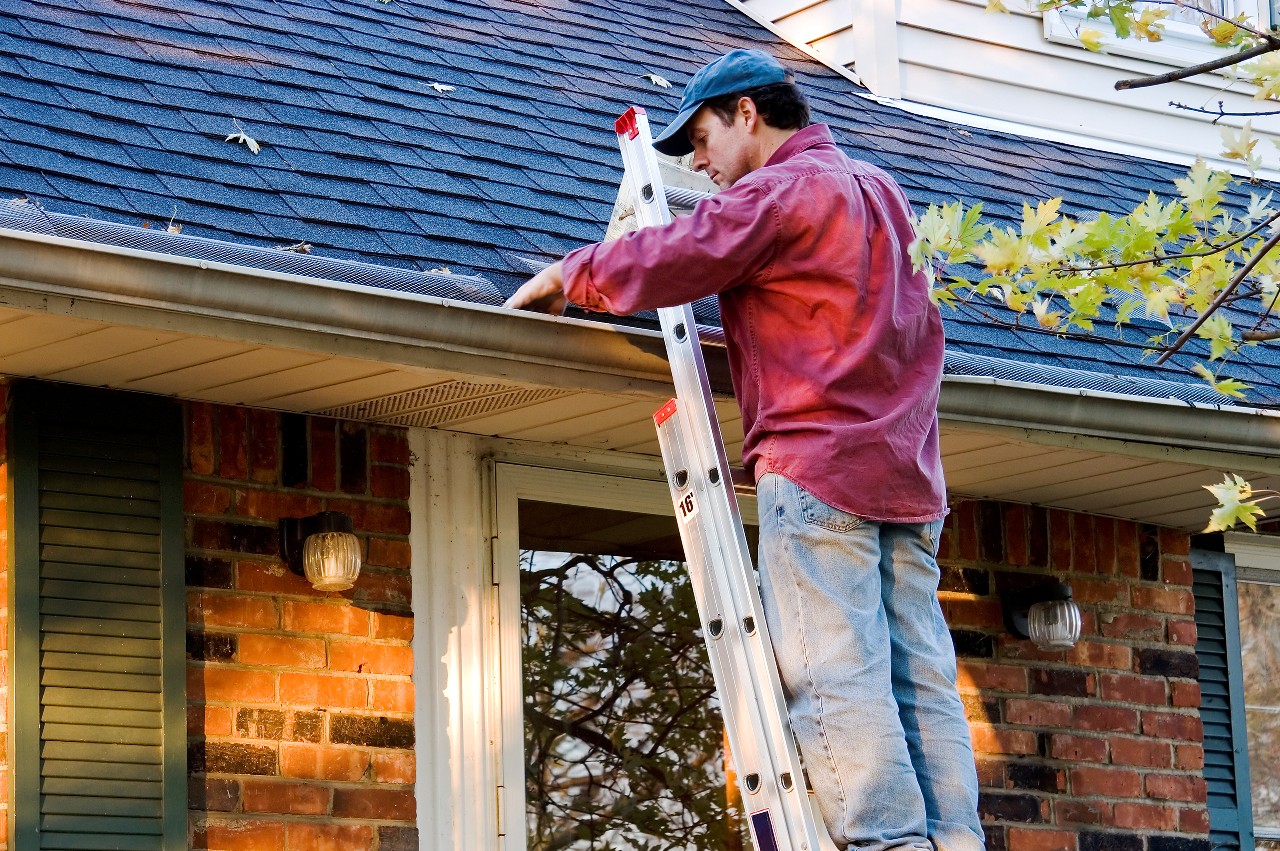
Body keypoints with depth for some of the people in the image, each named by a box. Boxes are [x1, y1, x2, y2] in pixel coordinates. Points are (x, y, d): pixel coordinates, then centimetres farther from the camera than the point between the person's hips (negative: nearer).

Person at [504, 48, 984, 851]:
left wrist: (565, 275, 7)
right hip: (908, 473, 8)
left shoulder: (781, 190, -3)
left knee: (836, 680, -11)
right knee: (922, 680, 1)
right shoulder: (882, 191, 23)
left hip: (816, 462, -8)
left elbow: (668, 260, -10)